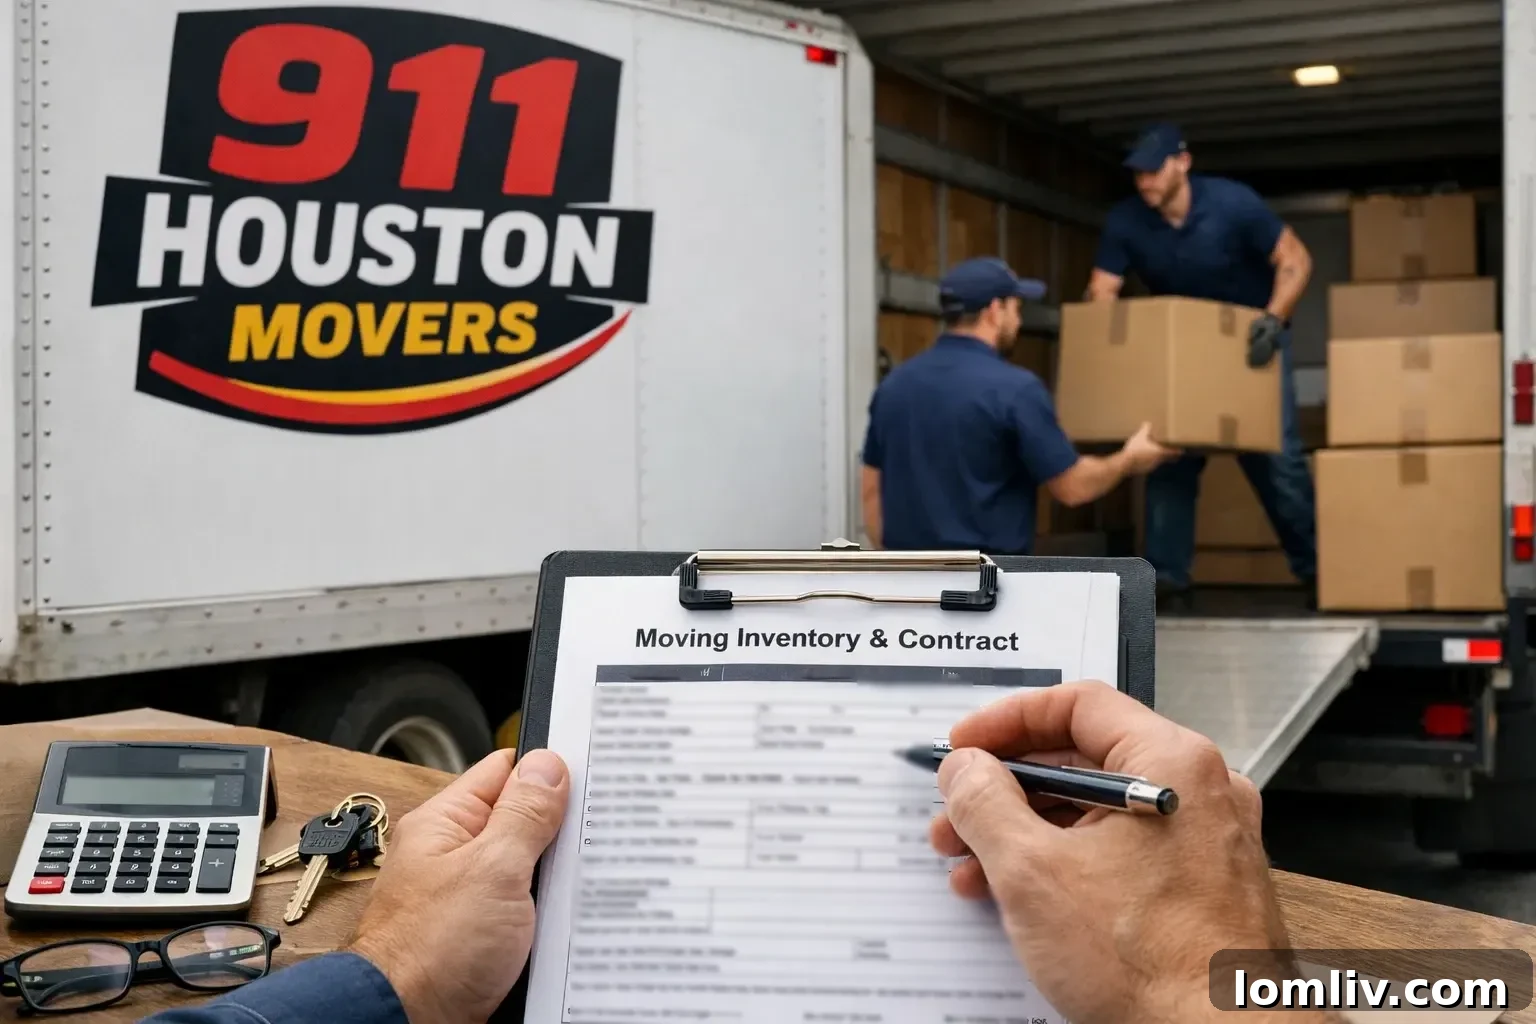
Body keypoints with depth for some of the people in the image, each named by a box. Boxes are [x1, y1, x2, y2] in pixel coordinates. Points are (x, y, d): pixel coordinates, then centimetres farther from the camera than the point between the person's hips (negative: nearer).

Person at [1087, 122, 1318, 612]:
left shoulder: (1232, 203, -22)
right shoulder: (1125, 221, -15)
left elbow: (1294, 260, -16)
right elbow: (1101, 296, -13)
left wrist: (1274, 318, -31)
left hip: (1250, 342, -3)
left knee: (1275, 458, -6)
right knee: (1167, 457, -5)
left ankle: (1316, 569, 9)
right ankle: (1168, 579, 0)